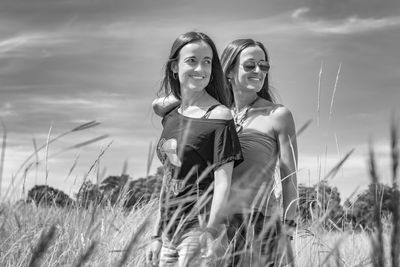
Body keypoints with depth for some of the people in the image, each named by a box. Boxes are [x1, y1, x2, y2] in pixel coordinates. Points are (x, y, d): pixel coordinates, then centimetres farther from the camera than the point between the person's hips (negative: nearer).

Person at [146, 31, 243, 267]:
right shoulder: (171, 116, 11)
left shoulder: (219, 116, -8)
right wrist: (158, 235, 15)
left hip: (198, 225, -6)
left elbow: (222, 182, -13)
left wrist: (210, 232, -22)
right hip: (170, 231, 6)